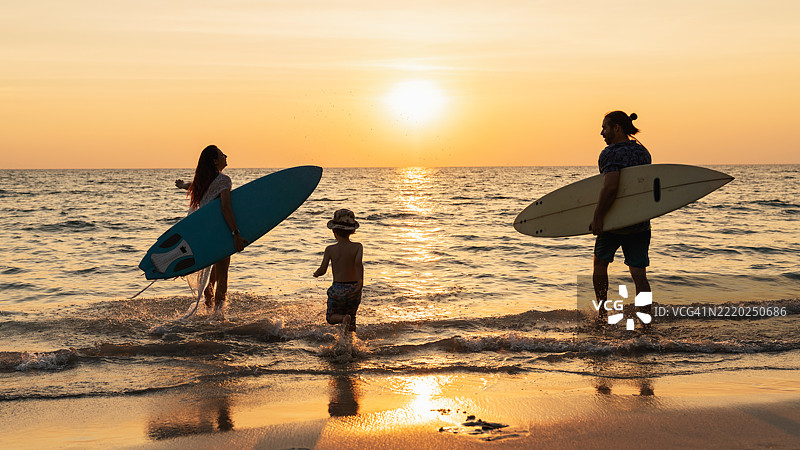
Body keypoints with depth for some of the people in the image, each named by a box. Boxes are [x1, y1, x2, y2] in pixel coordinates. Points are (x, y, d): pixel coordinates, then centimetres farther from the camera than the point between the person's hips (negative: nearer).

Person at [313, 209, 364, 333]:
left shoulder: (330, 249, -6)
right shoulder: (357, 247, -5)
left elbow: (323, 270, -9)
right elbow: (358, 262, -23)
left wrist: (316, 274, 14)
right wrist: (360, 283, -30)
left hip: (338, 289, -2)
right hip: (353, 289, 2)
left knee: (331, 317, 18)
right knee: (352, 317, 25)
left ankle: (344, 318, -14)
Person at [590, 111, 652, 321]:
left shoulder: (610, 154, -14)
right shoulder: (643, 152, 9)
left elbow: (610, 187, -27)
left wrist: (597, 217, -22)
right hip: (640, 224, 5)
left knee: (600, 264, 18)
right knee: (639, 273, 3)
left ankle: (602, 312, 26)